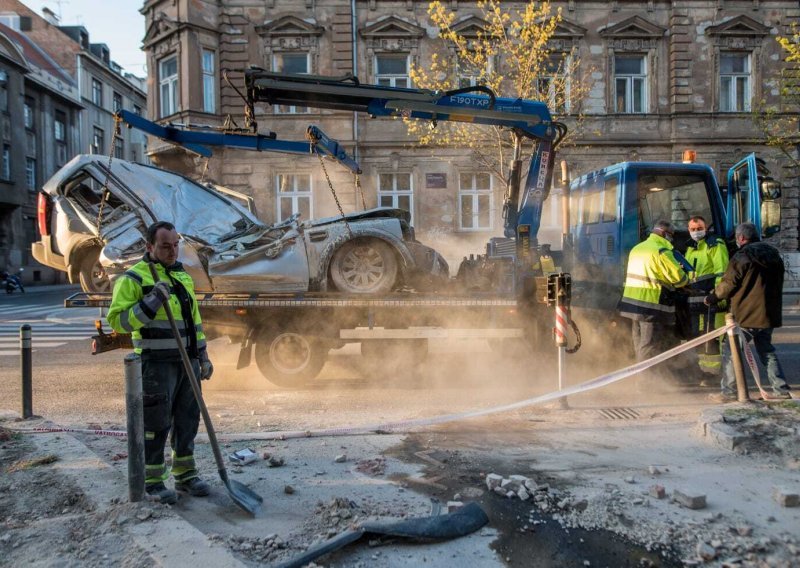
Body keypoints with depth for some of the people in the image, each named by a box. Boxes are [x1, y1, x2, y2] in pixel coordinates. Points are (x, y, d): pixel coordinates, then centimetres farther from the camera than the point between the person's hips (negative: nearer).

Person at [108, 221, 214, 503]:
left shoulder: (183, 276, 14)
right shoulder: (134, 279, -8)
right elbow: (118, 320, -15)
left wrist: (203, 356, 15)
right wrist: (152, 302, -25)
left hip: (187, 361, 7)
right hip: (156, 363, -6)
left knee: (187, 419, 11)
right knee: (156, 423, 0)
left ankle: (185, 474, 23)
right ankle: (153, 480, 13)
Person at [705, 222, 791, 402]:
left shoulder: (742, 257, -13)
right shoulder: (774, 255, 11)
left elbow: (727, 285, -11)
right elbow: (778, 284, 19)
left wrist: (711, 298, 4)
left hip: (747, 315, -8)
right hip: (769, 314, 8)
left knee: (730, 351, 0)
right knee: (767, 350, 19)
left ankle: (728, 392, 0)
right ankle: (781, 389, 17)